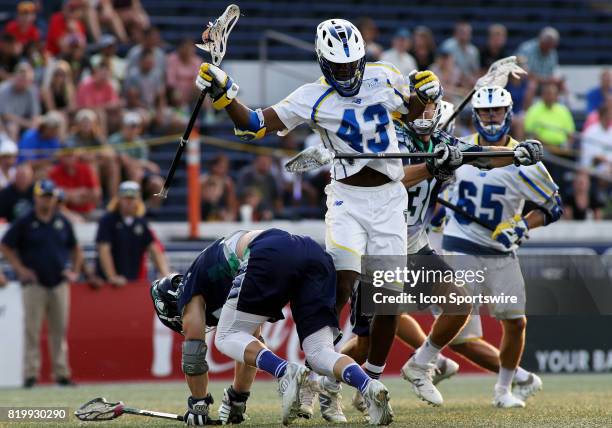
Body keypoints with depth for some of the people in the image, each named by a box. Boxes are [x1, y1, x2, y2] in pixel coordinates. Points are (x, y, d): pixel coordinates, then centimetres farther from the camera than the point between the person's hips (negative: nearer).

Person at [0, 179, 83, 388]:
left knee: (60, 330, 5)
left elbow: (75, 249, 21)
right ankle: (31, 373, -3)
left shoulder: (63, 222, 10)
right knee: (32, 330, -5)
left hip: (59, 283, 3)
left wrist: (74, 271, 9)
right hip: (34, 283, -3)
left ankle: (61, 373, 8)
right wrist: (20, 269, -5)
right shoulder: (25, 223, -1)